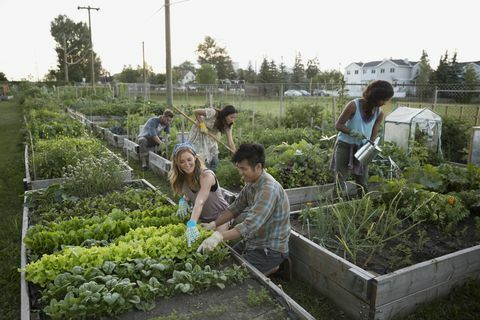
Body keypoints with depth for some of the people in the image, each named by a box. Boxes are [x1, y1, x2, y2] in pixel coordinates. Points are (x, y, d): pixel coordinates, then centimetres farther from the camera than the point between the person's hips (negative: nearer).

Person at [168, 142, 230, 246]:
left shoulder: (206, 175, -28)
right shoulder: (182, 178, -8)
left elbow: (200, 201, -41)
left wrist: (192, 224, -55)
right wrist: (183, 200, -17)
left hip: (220, 217, -5)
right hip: (202, 219, 5)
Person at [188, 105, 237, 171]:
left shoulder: (227, 125, -13)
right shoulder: (213, 113, -30)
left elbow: (230, 142, -16)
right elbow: (196, 112, -23)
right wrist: (202, 124, -24)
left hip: (210, 138, 6)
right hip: (199, 134, -6)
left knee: (214, 160, 1)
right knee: (203, 159, -12)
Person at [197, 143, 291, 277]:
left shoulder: (269, 189, -30)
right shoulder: (251, 183, 0)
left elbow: (251, 225, -37)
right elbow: (236, 207, 7)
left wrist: (219, 236, -45)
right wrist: (213, 224, -5)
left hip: (271, 249, -9)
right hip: (254, 241, 9)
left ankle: (269, 267, 7)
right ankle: (268, 267, 20)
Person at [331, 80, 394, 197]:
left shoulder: (379, 113, -2)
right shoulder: (354, 105, -16)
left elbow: (374, 134, 2)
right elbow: (338, 125, -12)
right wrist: (354, 133, -26)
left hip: (362, 148, 4)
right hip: (345, 146, -4)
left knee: (363, 183, 8)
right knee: (340, 181, -4)